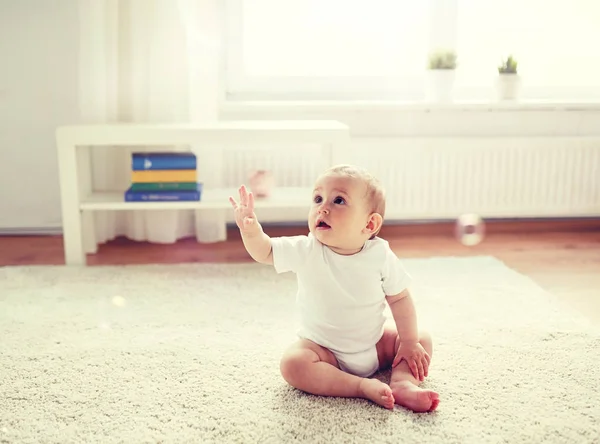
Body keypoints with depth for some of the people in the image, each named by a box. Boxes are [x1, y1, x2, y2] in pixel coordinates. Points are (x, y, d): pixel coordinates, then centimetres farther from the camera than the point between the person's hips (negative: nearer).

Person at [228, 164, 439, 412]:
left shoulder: (380, 255, -15)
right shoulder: (305, 251, -15)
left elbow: (399, 299, -6)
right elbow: (265, 252, -11)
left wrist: (409, 342, -11)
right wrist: (251, 231, -32)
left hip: (374, 344, 2)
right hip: (324, 349, -1)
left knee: (422, 340, -7)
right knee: (292, 364, -29)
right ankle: (364, 387, -28)